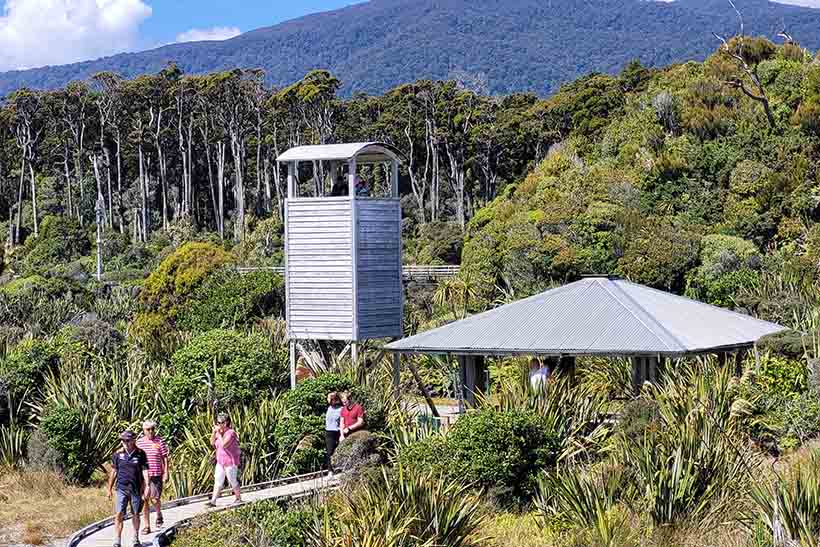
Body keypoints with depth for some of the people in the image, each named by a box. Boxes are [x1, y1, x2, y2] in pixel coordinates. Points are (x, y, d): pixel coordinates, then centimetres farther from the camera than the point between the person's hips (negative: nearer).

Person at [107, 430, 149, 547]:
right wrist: (109, 488, 11)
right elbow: (114, 472, 8)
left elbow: (145, 471, -1)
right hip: (121, 489, 0)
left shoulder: (141, 454, -2)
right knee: (119, 515, -9)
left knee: (135, 515, 11)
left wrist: (147, 487, -10)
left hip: (136, 489, 0)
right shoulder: (118, 454, 1)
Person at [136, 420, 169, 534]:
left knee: (155, 499, -10)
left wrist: (166, 473, -5)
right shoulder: (139, 442, 5)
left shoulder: (159, 441, -2)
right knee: (145, 500, 4)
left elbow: (165, 458, 1)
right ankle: (147, 526, 12)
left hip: (156, 475, -3)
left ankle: (159, 515, 23)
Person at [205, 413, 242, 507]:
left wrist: (219, 433, -24)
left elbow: (224, 444, -29)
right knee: (217, 482, 5)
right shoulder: (220, 432, 7)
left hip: (230, 462, -8)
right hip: (220, 462, 8)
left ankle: (238, 498, 21)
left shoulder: (230, 433, -18)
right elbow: (212, 442, 9)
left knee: (233, 481, 5)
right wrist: (214, 432, -3)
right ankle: (213, 501, 5)